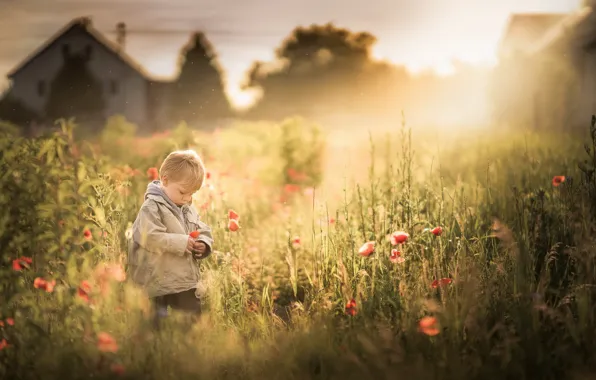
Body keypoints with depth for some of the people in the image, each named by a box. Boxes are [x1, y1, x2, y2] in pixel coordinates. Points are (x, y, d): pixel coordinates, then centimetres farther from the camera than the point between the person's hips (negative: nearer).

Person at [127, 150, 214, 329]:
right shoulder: (151, 208, -13)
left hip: (186, 282, 8)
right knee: (162, 326, 0)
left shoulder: (189, 209, 12)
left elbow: (204, 232, 19)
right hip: (159, 285, -7)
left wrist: (203, 244, -4)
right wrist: (180, 242, -23)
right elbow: (149, 237, -26)